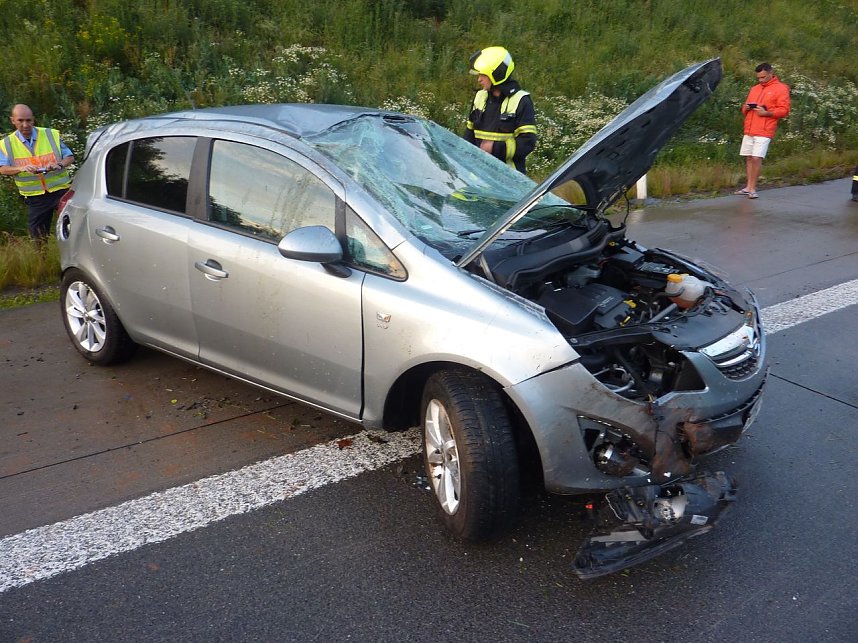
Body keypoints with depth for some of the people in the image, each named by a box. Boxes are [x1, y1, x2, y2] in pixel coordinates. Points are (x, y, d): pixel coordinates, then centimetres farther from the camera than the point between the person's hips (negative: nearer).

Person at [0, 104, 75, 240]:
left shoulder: (52, 135, 1)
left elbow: (70, 157, 3)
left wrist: (59, 164, -20)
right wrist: (22, 168, -25)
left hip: (61, 189, -1)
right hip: (34, 197, 2)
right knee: (37, 234, 9)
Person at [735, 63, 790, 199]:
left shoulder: (780, 89, 2)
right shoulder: (754, 89, 21)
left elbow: (784, 110, -5)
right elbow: (745, 108, 26)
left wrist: (766, 113, -18)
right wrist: (745, 108, 2)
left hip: (764, 132, -6)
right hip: (749, 130, 6)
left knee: (756, 158, -13)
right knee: (748, 158, 6)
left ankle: (753, 188, -8)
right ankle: (748, 187, 12)